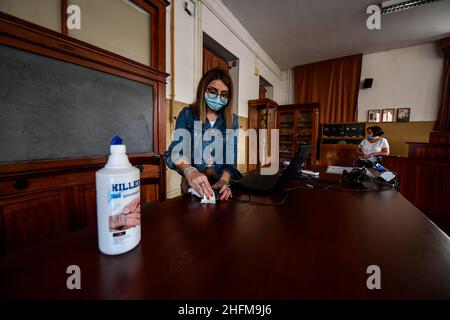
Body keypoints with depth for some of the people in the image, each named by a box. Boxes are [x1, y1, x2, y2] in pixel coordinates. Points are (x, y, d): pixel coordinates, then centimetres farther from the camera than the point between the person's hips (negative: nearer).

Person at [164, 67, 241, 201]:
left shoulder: (232, 120, 5)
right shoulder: (187, 114, -1)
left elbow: (231, 157, -1)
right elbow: (175, 151, -12)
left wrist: (224, 180, -20)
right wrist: (189, 171, -32)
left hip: (220, 184, 1)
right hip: (192, 184, -1)